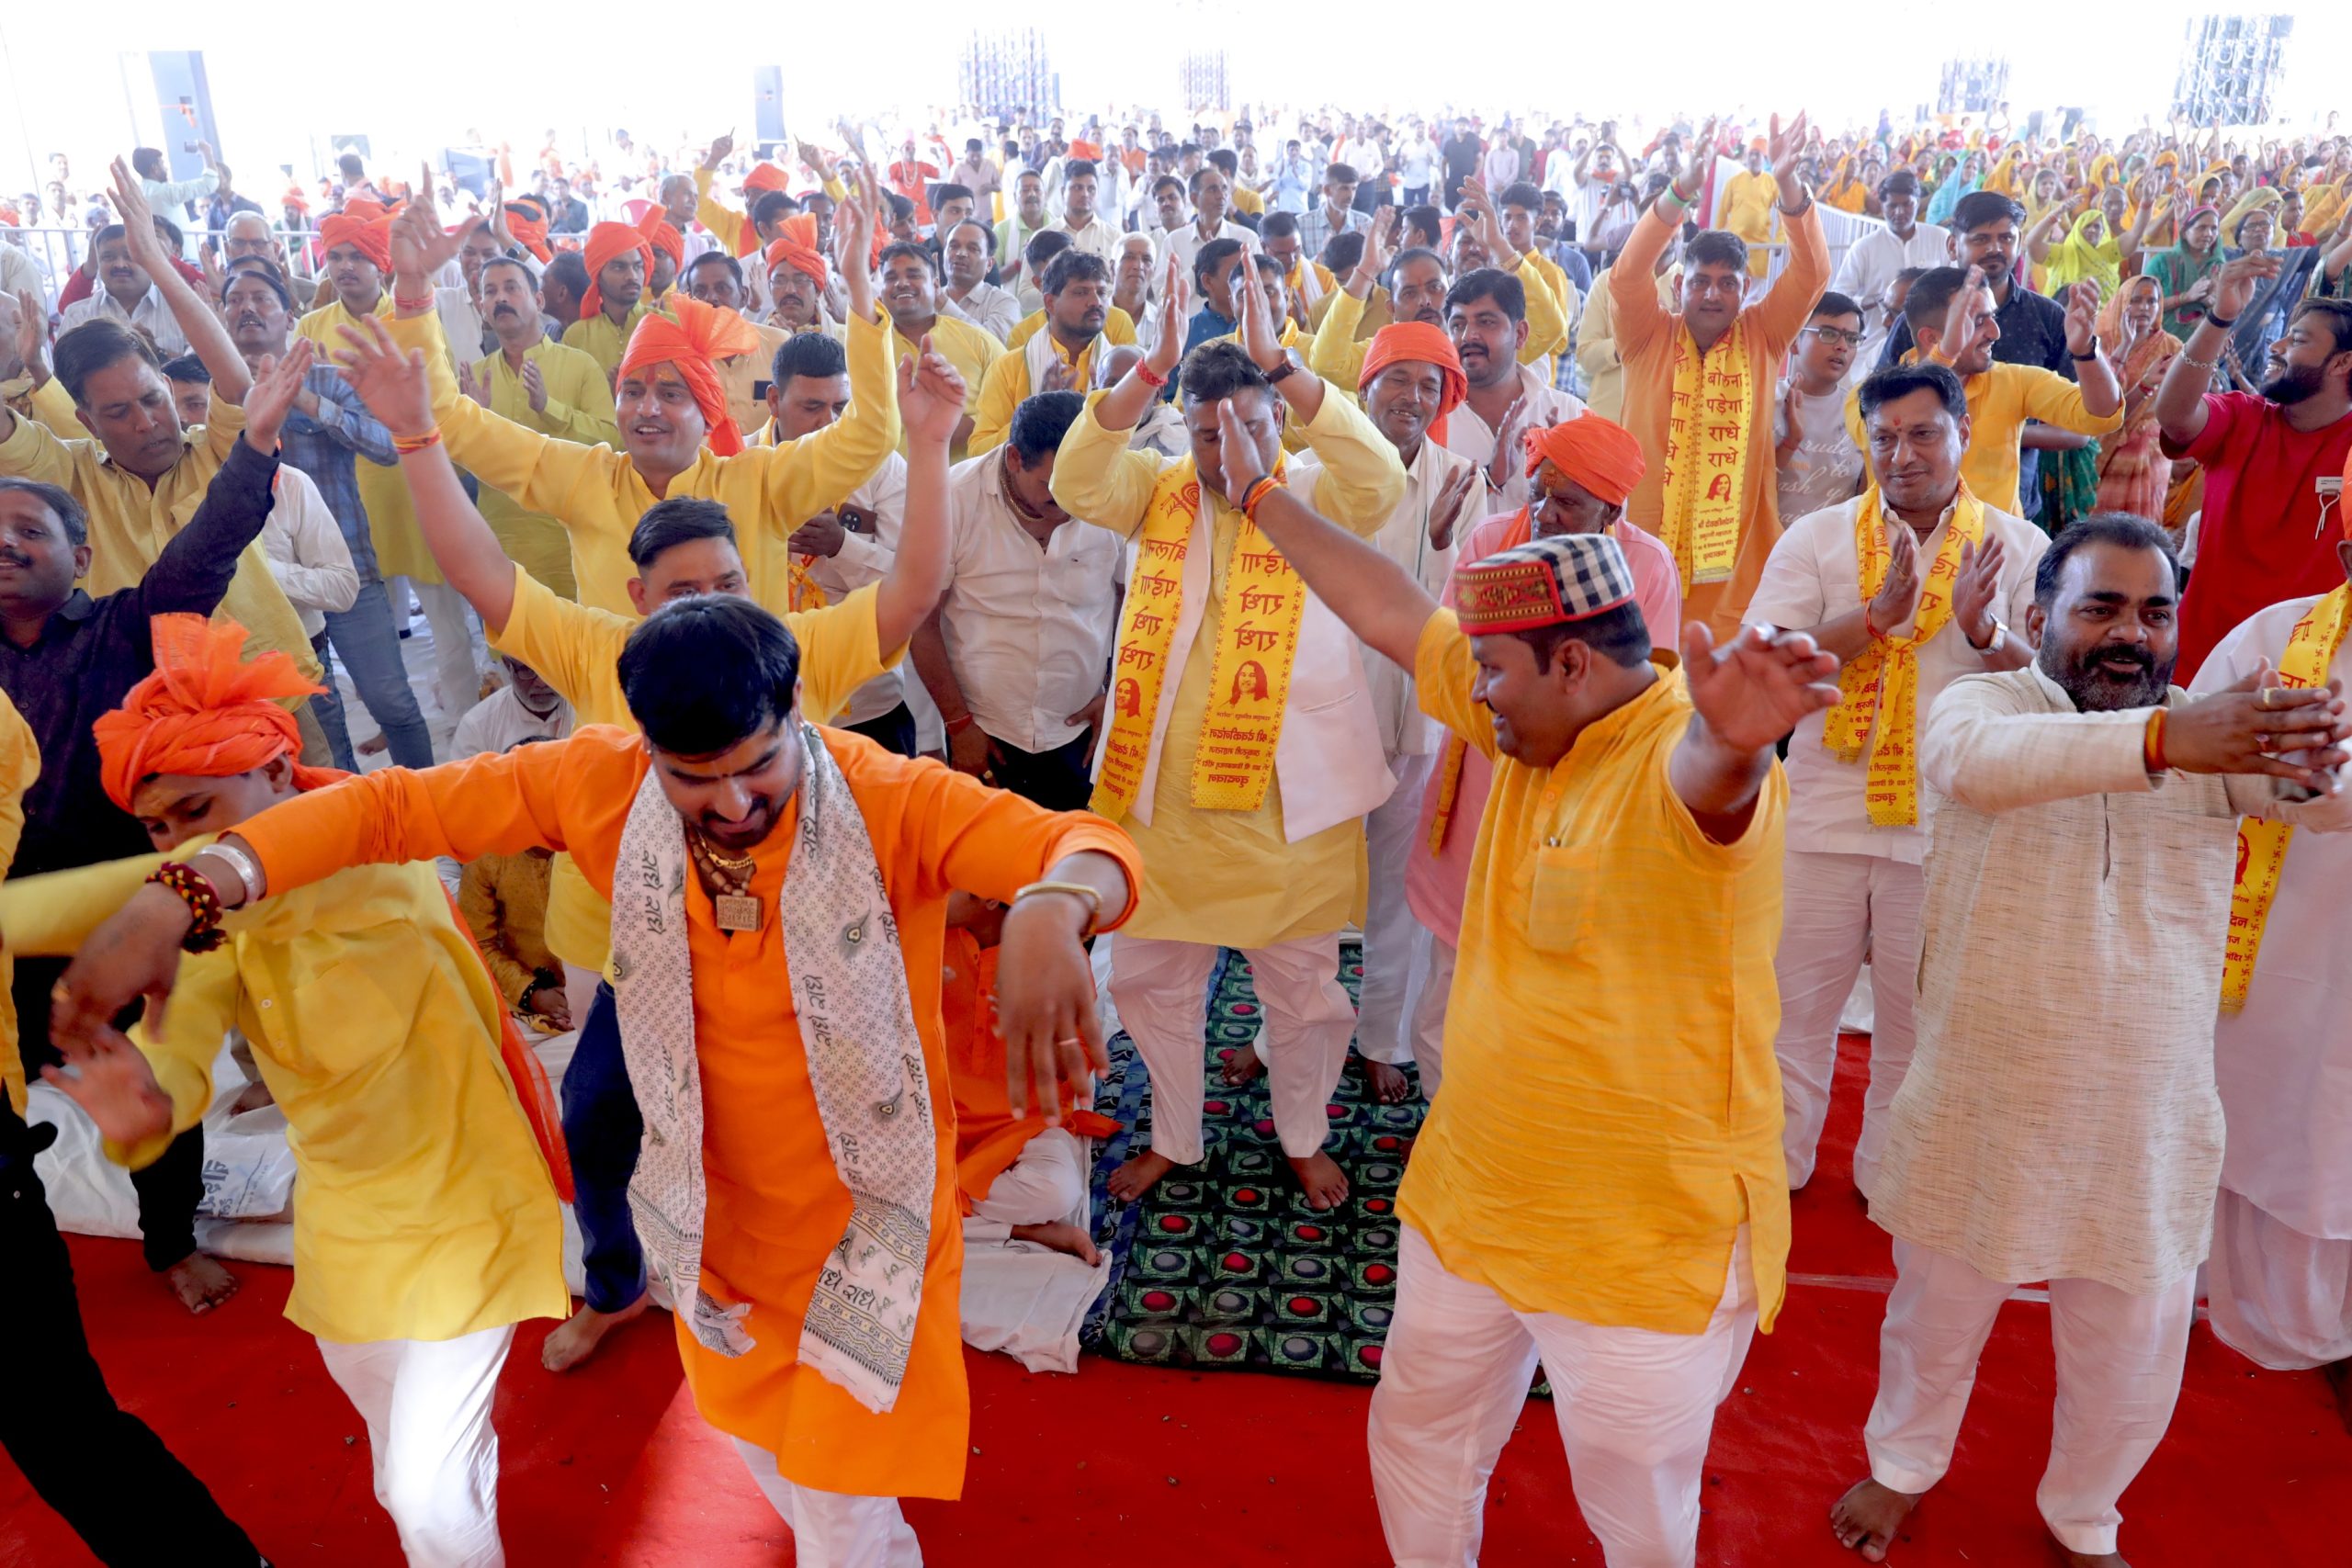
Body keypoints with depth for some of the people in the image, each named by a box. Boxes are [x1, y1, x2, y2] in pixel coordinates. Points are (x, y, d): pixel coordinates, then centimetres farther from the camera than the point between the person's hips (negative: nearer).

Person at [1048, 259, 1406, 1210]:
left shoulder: (1315, 499, -3)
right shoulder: (1159, 496, 3)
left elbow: (1382, 477, -23)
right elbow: (1076, 479, -14)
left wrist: (1280, 365, -30)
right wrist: (1154, 367, -26)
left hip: (1288, 793, -2)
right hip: (1162, 787, 2)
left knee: (1300, 981, 13)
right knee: (1154, 977, 14)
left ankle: (1303, 1138, 37)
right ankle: (1172, 1138, 37)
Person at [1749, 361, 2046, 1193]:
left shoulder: (2017, 547, 4)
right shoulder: (1816, 538, 2)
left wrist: (1985, 632, -20)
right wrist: (1878, 615, -20)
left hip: (1947, 823, 0)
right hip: (1823, 819, 0)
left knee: (1917, 1024, 13)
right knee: (1793, 1004, 9)